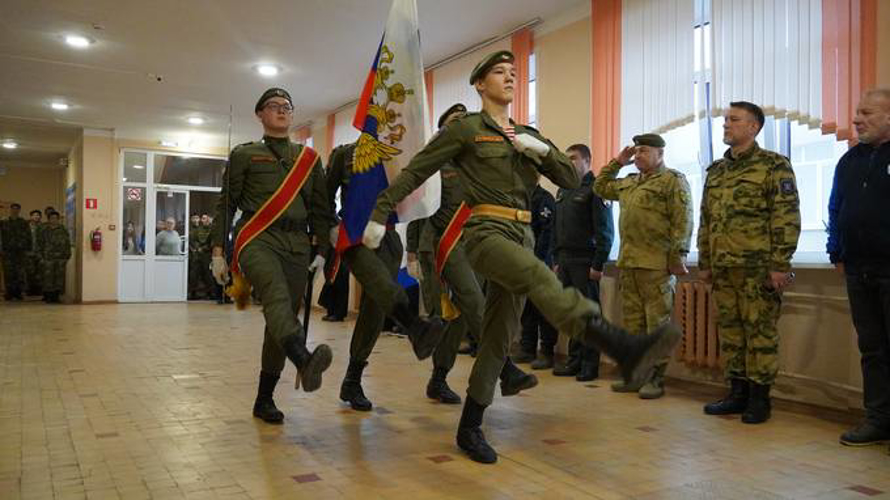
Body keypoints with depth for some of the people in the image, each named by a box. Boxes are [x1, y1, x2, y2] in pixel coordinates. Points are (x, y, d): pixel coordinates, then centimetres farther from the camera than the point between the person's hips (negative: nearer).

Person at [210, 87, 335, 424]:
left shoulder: (309, 158, 19)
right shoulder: (244, 155, 12)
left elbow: (321, 208, 18)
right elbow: (226, 204, 9)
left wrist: (323, 251, 10)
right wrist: (218, 251, 3)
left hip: (297, 244, 4)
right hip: (257, 239, -3)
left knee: (283, 317, 2)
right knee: (277, 297, -31)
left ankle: (264, 400, 13)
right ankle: (305, 362, -57)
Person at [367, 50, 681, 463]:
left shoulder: (528, 135, 21)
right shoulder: (465, 127, 5)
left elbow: (572, 180, 15)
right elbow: (414, 172, 4)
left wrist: (542, 149, -2)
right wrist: (380, 215, -1)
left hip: (521, 235, 7)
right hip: (485, 230, -7)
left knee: (500, 334, 4)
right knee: (537, 276, -35)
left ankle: (470, 427, 15)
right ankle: (623, 348, -55)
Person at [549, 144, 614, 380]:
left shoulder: (594, 188, -6)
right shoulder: (563, 190, 18)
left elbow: (605, 230, -11)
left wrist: (598, 264, -16)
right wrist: (557, 259, 16)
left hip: (585, 262, -7)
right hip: (565, 261, 7)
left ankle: (590, 364, 5)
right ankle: (574, 360, 18)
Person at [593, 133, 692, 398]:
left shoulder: (673, 181, -3)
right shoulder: (629, 183, 19)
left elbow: (683, 222, -10)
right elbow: (600, 187, 32)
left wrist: (678, 256, -16)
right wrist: (617, 162, 22)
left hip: (657, 264, -7)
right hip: (628, 262, 7)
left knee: (657, 322, -2)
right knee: (633, 321, 11)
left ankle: (655, 378, 4)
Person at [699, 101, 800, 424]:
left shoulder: (774, 165, -2)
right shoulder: (715, 171, 17)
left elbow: (787, 217, -9)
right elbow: (706, 221, 19)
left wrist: (780, 264, -14)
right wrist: (704, 263, 15)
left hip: (758, 267, -6)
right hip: (723, 266, 6)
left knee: (760, 330, 0)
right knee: (729, 330, 10)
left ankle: (759, 397, 10)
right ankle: (737, 393, 20)